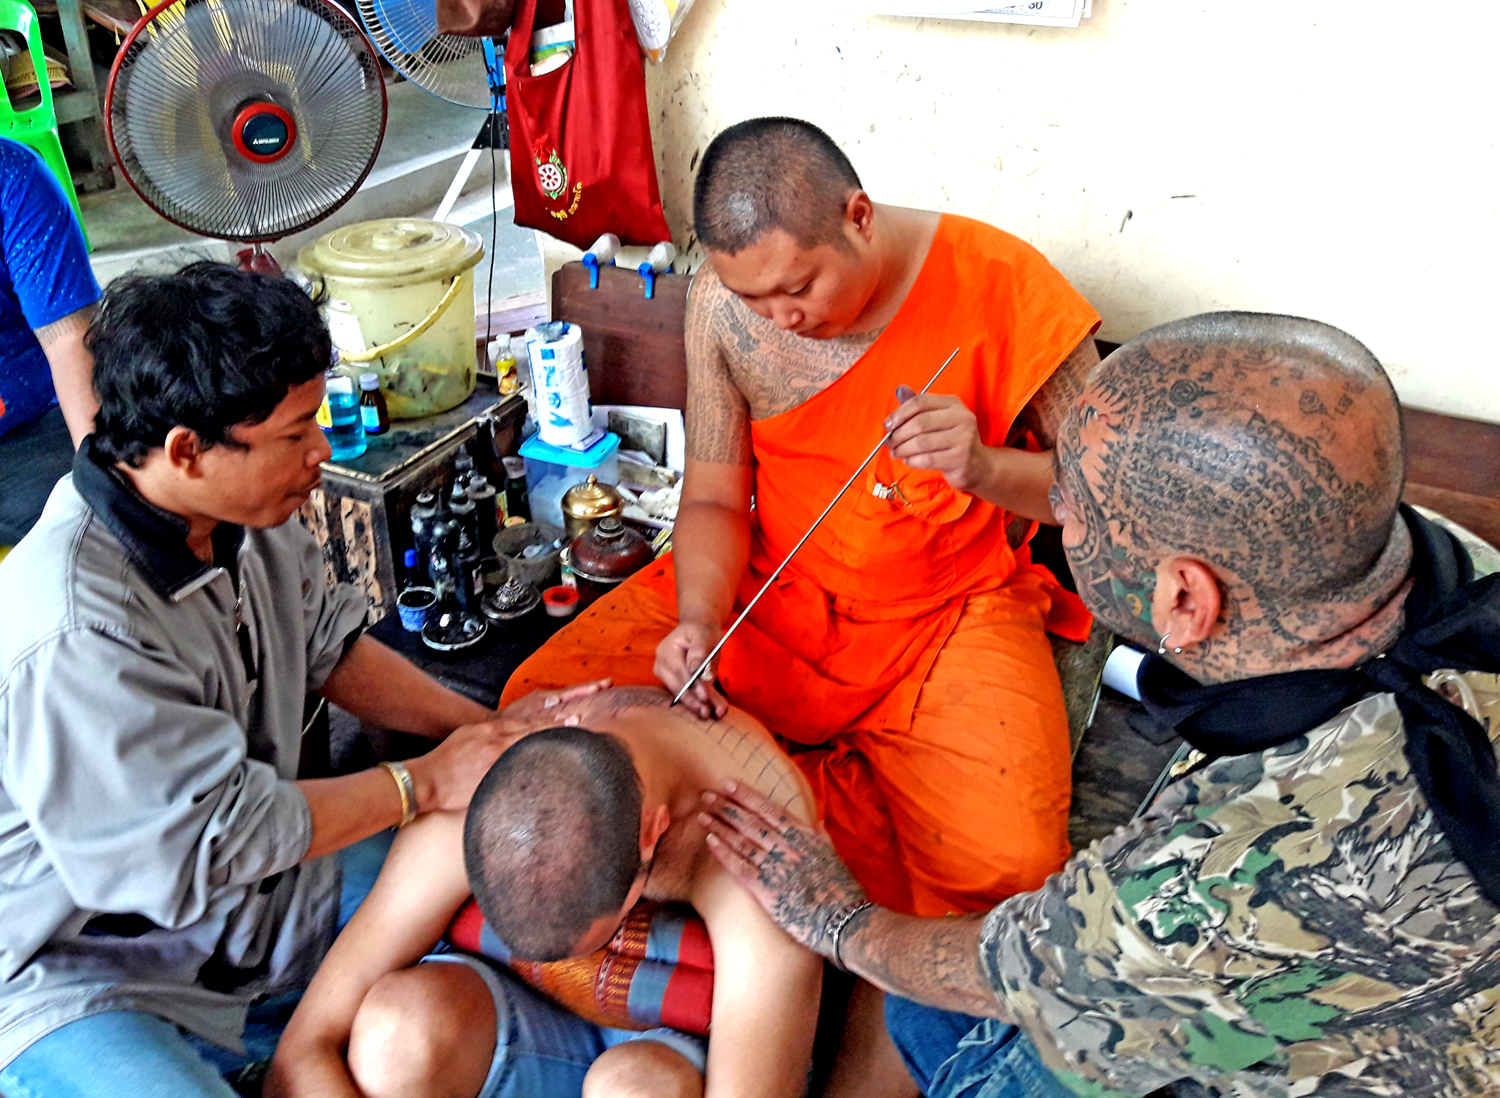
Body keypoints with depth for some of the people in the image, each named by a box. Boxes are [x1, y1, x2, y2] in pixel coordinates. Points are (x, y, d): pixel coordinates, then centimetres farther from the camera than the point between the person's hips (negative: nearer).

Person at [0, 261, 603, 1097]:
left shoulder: (246, 513, -8)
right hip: (84, 973, -7)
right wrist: (426, 784, -18)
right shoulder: (75, 639, -33)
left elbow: (328, 648, 8)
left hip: (261, 885, 7)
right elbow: (216, 841, -27)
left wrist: (488, 727, 0)